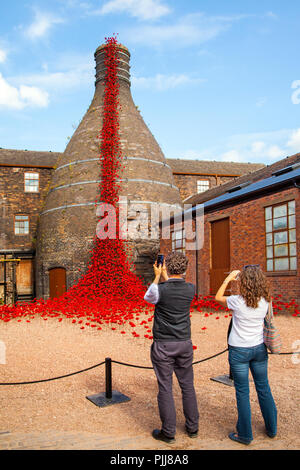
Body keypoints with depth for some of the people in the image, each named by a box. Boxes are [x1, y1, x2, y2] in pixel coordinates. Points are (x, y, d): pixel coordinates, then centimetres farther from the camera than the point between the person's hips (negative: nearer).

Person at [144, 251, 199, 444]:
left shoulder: (160, 289, -17)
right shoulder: (191, 289, -6)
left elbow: (148, 297, 6)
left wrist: (158, 276, 13)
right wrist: (165, 277, 22)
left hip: (163, 345, -4)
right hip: (184, 344, 4)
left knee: (165, 388, 6)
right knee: (187, 386, 16)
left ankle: (168, 432, 15)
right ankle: (192, 427, 28)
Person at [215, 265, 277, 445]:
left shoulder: (237, 301, -19)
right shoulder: (265, 301, -8)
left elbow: (218, 297, 0)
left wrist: (228, 278, 6)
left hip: (239, 351, -4)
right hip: (259, 349, 4)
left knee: (242, 392, 6)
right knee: (263, 388, 18)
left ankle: (245, 434, 17)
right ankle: (272, 428, 33)